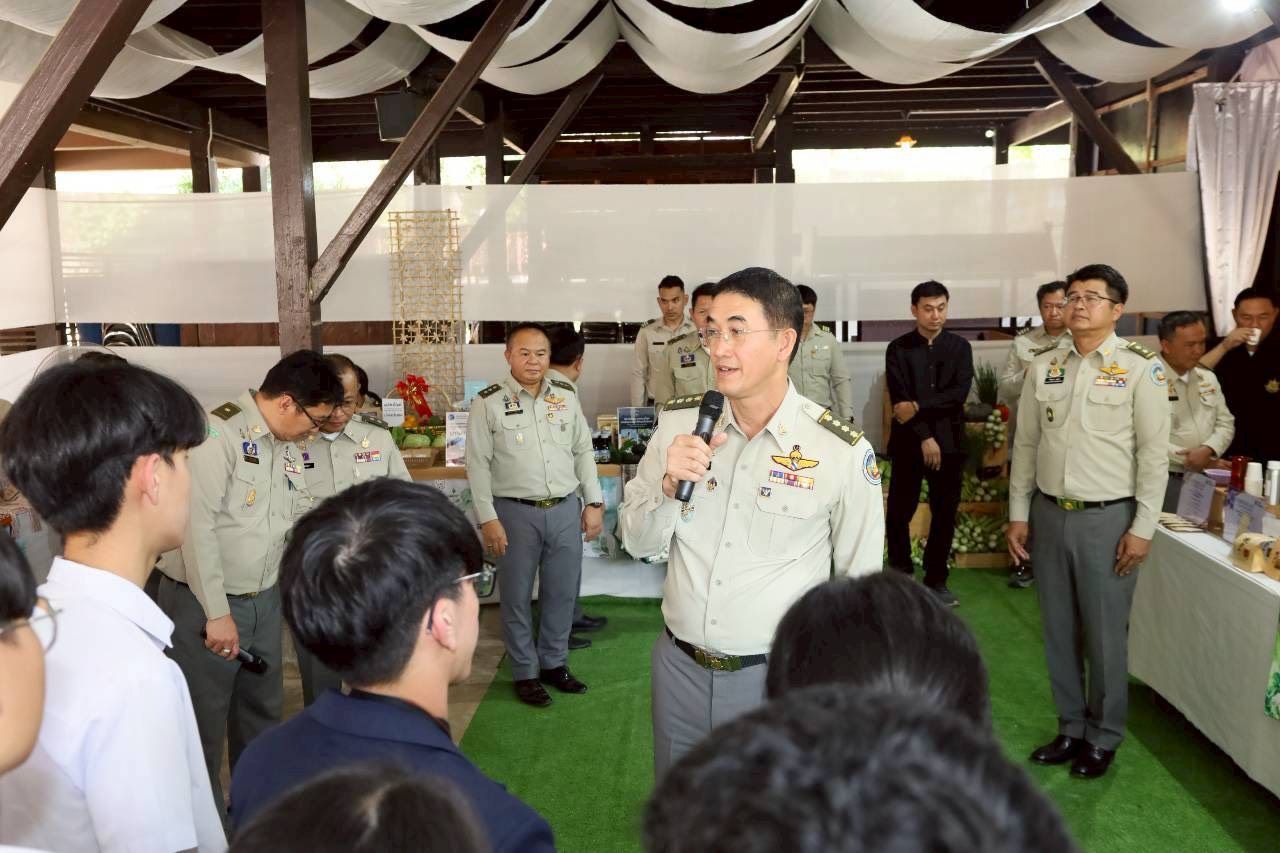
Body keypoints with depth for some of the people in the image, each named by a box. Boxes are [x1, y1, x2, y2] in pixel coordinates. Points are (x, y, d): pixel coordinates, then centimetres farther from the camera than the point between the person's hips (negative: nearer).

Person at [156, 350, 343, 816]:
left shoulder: (288, 449, 9)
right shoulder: (219, 433, -18)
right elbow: (197, 525, -21)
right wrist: (217, 612, -19)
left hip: (265, 602, 8)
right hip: (204, 604, -8)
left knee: (263, 713, 19)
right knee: (204, 722, 6)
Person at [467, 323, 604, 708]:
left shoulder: (567, 395, 6)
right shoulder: (488, 402, -5)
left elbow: (583, 452, 12)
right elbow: (478, 464, -5)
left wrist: (594, 503, 7)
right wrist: (488, 518, -10)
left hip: (566, 509, 4)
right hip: (516, 512, -3)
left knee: (562, 592, 12)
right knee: (518, 596, 7)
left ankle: (554, 664, 30)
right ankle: (525, 673, 22)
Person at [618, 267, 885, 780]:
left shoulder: (843, 451, -15)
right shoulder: (678, 423, -6)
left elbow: (860, 584, -3)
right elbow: (637, 543, 2)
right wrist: (670, 484, -17)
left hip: (777, 676, -3)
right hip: (678, 666, 4)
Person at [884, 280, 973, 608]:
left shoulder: (960, 347, 6)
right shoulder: (898, 348, 1)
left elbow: (959, 394, -7)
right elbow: (899, 399, -7)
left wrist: (918, 407, -15)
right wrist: (925, 437, -14)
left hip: (949, 441, 2)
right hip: (909, 441, -1)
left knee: (945, 514, 5)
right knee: (899, 512, 1)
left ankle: (936, 581, 17)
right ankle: (900, 576, 18)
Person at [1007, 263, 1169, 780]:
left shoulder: (1141, 368, -7)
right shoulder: (1043, 367, 5)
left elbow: (1154, 453, -7)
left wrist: (1142, 528, -9)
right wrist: (1018, 513, 7)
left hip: (1108, 518, -4)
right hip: (1048, 514, 4)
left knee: (1104, 635, 6)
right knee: (1059, 631, 14)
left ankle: (1103, 737, 25)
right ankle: (1071, 728, 30)